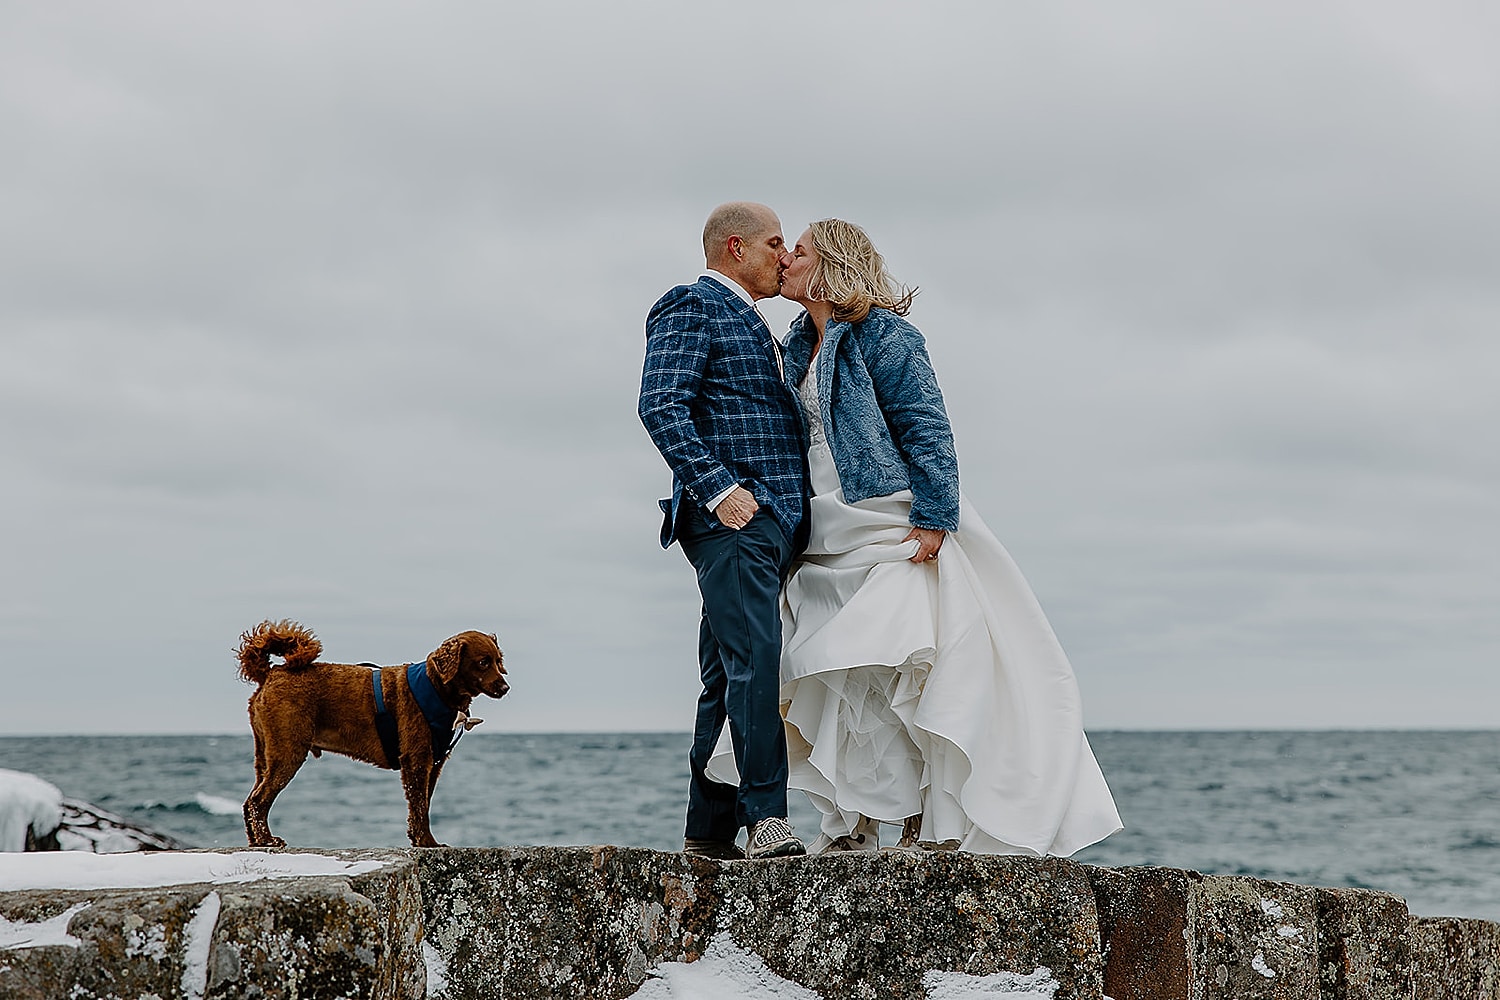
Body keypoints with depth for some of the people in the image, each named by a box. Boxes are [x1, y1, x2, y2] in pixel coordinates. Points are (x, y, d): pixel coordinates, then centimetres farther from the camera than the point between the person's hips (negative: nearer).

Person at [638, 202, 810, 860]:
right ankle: (766, 817, -23)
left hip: (771, 521, 10)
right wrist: (717, 487, -22)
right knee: (754, 660, -19)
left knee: (728, 679, 8)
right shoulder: (692, 307, -2)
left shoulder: (750, 324, 28)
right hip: (731, 518, -9)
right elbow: (661, 405, -14)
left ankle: (710, 830, 11)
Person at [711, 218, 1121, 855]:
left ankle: (925, 818, -3)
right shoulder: (802, 345, 18)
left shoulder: (882, 334, -6)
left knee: (875, 668, -13)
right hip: (829, 537, 8)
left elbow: (925, 428, -10)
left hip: (891, 530, -8)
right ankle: (854, 824, 7)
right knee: (828, 676, 1)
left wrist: (933, 520, -17)